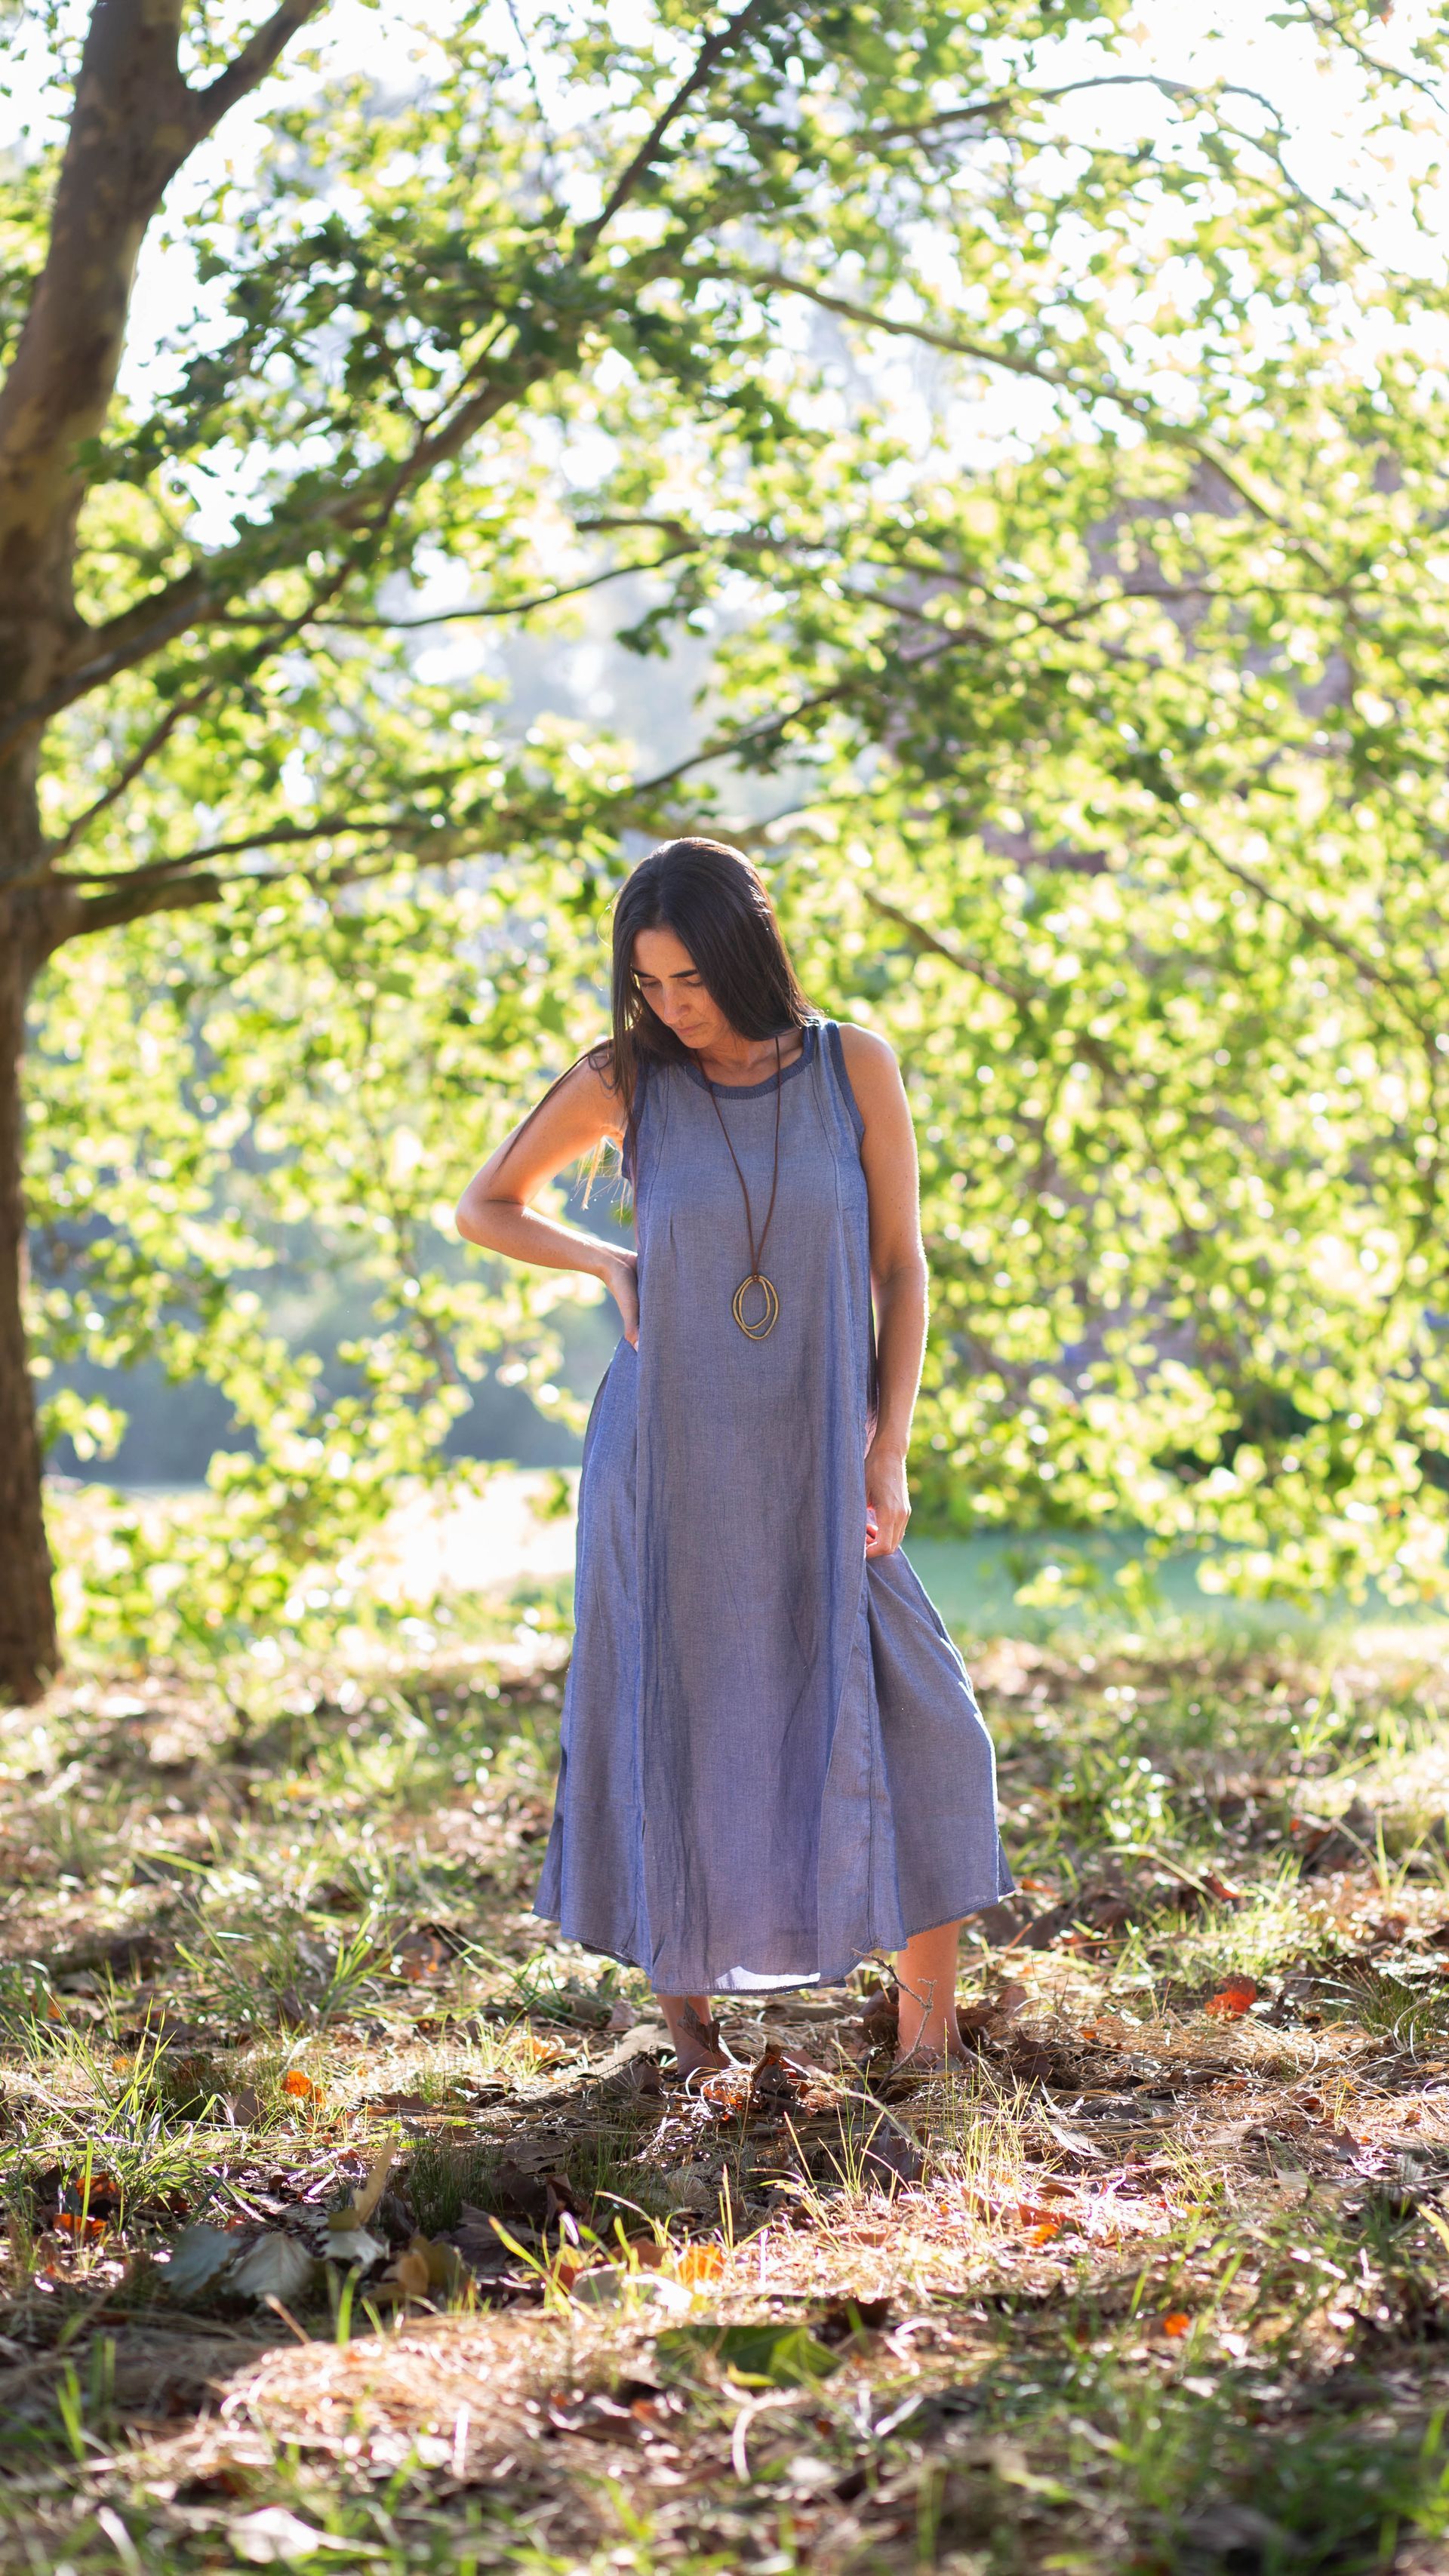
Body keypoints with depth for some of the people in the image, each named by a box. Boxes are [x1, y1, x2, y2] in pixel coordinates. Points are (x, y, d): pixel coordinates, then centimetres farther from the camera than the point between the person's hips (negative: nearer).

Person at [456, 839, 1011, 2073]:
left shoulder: (855, 1065, -3)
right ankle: (686, 2015, 20)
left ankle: (929, 2037, 4)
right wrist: (611, 1267, -6)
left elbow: (902, 1265, 0)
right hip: (670, 1457, 0)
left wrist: (888, 1455, -7)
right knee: (678, 1736, 3)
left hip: (814, 1460, 1)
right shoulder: (624, 1082, -3)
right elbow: (485, 1208, 10)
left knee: (918, 1730, -7)